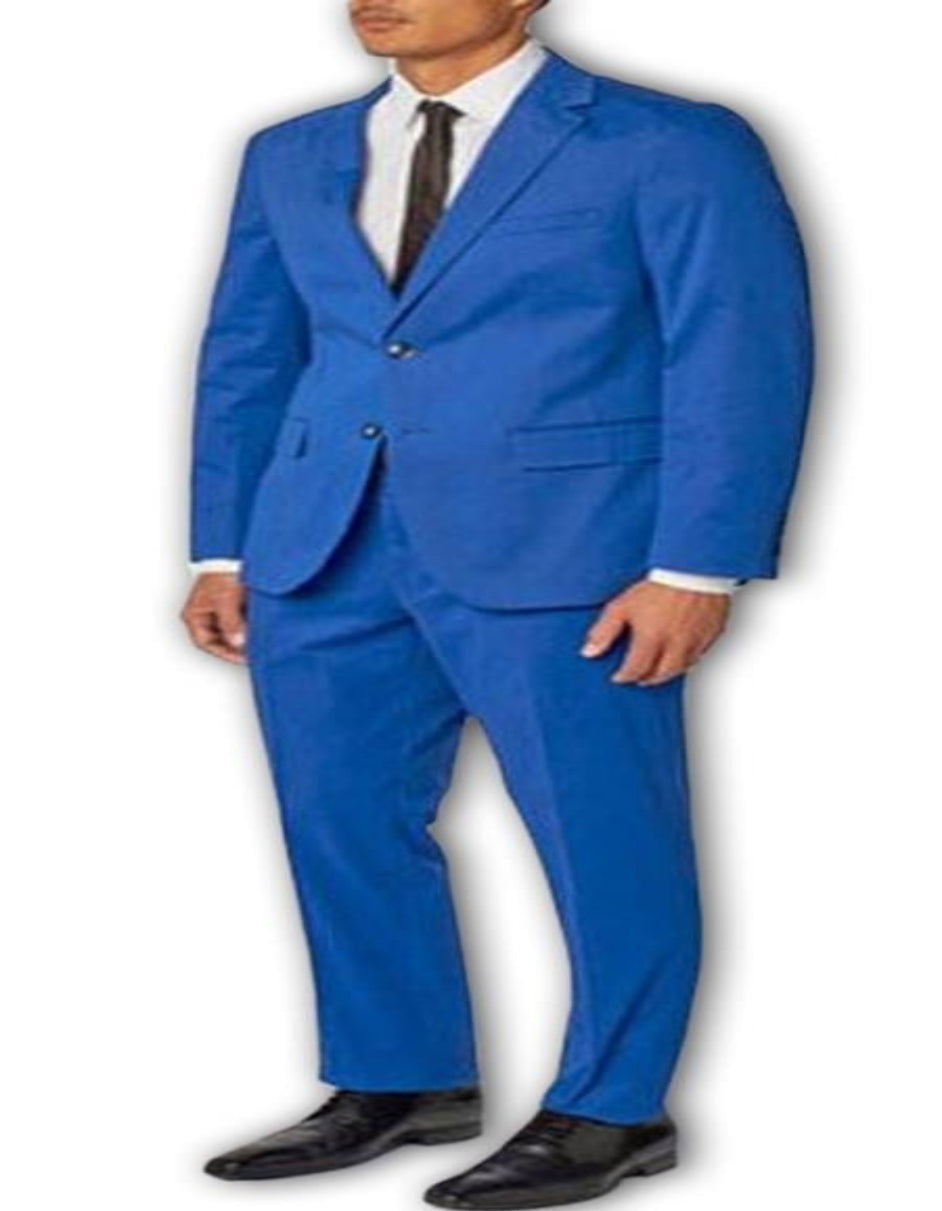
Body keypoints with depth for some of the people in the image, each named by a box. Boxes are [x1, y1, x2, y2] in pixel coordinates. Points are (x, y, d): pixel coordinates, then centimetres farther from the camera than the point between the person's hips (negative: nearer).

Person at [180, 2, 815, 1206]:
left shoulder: (671, 148, -4)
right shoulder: (291, 157, 14)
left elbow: (740, 362, -8)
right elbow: (245, 360, 17)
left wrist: (695, 569, -14)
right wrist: (223, 552, 10)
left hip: (556, 559, -5)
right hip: (325, 558, 6)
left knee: (602, 835, 1)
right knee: (344, 825, 10)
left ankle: (612, 1111, 16)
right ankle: (400, 1082, 26)